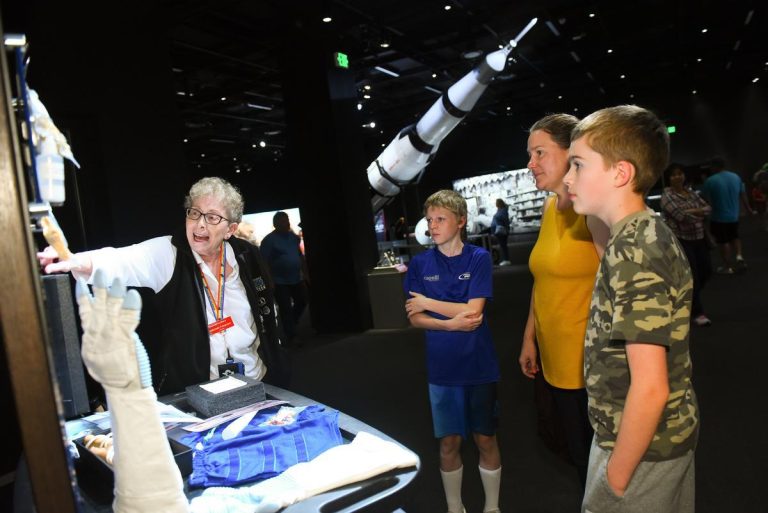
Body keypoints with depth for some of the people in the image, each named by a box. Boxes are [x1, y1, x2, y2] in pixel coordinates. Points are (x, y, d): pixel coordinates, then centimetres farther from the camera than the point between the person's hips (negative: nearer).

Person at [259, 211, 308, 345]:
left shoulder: (294, 237, 9)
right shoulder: (269, 240, -11)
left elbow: (300, 255, 17)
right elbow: (265, 263, -14)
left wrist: (305, 272, 14)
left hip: (296, 279, 7)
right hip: (280, 282, -7)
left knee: (302, 302, 14)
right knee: (286, 309, -1)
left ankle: (291, 325, 35)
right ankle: (291, 336, 9)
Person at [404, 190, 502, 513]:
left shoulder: (478, 258, -6)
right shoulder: (420, 264, -1)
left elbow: (473, 310, -14)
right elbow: (414, 317, -4)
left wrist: (428, 303, -10)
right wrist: (452, 323, -17)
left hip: (479, 365, -1)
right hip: (442, 368, 1)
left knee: (485, 439, 13)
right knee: (449, 443, 12)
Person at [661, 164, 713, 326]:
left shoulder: (691, 192, 11)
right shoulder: (667, 195, -10)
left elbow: (708, 208, 2)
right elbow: (680, 215, -21)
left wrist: (692, 211, -17)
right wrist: (699, 215, -4)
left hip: (698, 238, 7)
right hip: (681, 240, -7)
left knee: (706, 270, 12)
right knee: (692, 276, -5)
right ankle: (697, 313, 5)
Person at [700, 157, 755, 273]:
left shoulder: (711, 180, -17)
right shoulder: (736, 177, 1)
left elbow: (705, 199, -14)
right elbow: (743, 195, 10)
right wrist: (748, 209, 22)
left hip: (718, 217, -5)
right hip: (734, 216, 5)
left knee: (723, 241, 7)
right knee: (734, 237, 26)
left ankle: (728, 266, 15)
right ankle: (739, 256, 8)